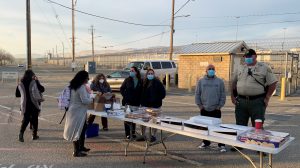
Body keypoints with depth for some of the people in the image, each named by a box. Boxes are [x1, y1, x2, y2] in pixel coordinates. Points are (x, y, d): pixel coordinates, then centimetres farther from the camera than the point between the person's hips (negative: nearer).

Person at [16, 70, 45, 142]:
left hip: (25, 105, 3)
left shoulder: (20, 84, 0)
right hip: (34, 104, -3)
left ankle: (21, 133, -5)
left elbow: (17, 95, 7)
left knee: (25, 120, 13)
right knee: (35, 120, 10)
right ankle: (34, 135, 17)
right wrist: (37, 81, 1)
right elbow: (42, 89, -6)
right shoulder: (34, 82, -11)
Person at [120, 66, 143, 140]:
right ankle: (127, 133, 10)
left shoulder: (140, 81, 0)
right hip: (127, 102, -1)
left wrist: (139, 101, -3)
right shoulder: (127, 80, -1)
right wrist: (125, 96, -5)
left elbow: (141, 92, 3)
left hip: (136, 102, 1)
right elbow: (121, 89, 3)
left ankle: (133, 132, 24)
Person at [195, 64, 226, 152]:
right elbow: (197, 94, 6)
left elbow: (223, 95, 4)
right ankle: (206, 142, 26)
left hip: (216, 110, -2)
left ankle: (221, 144, 7)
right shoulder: (201, 81, 6)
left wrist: (219, 106, -3)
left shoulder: (219, 81, 4)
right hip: (204, 109, 2)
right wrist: (200, 105, 0)